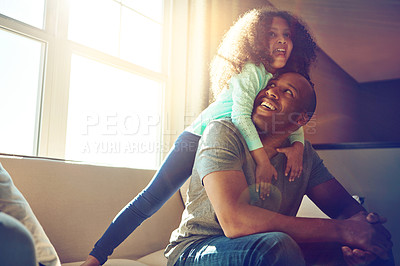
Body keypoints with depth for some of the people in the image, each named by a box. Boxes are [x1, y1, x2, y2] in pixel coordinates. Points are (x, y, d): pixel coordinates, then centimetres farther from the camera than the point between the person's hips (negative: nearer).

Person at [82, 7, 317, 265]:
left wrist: (298, 145, -23)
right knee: (151, 199, -9)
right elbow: (240, 114, -29)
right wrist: (263, 159, -38)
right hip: (199, 139, -7)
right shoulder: (251, 71, -17)